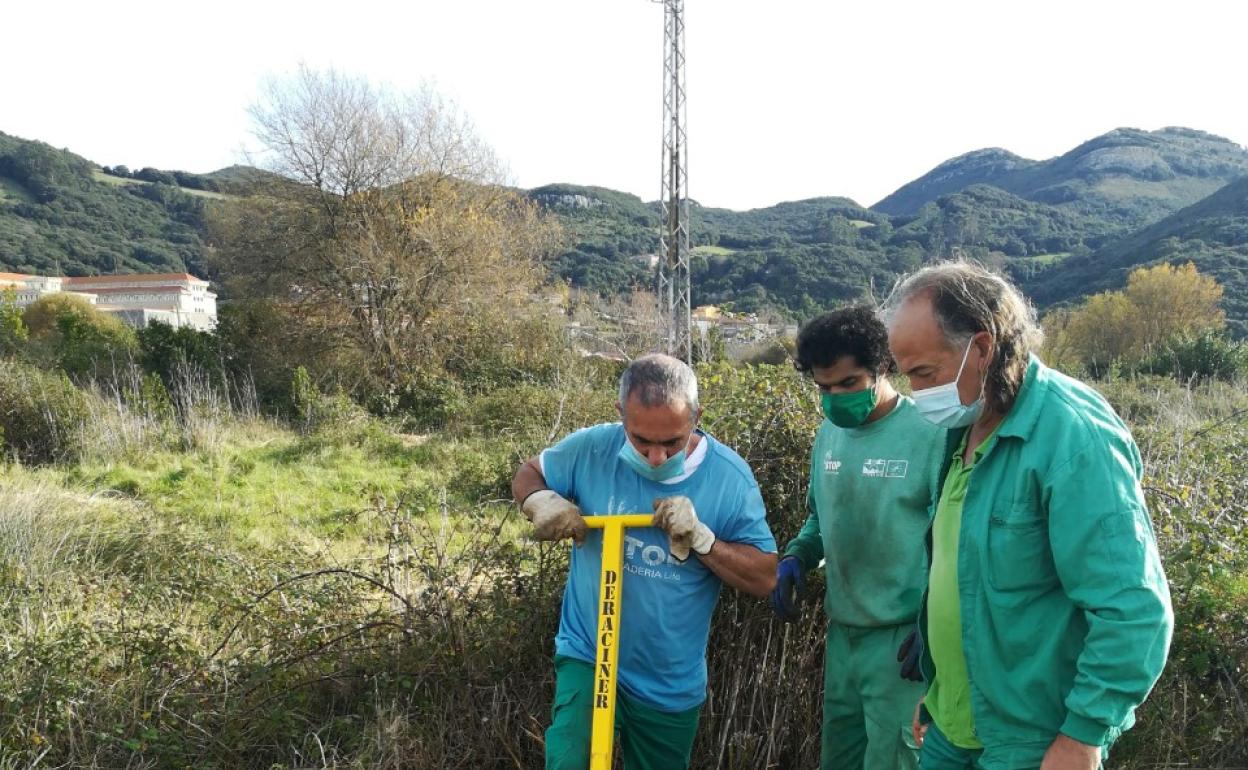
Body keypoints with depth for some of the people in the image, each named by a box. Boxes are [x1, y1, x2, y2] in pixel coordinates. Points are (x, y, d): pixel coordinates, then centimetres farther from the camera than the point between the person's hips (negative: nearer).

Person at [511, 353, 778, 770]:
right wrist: (541, 501, -21)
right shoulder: (592, 449, -16)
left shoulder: (730, 476, -16)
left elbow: (765, 578, -12)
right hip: (589, 659, -1)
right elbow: (527, 475, 3)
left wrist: (701, 538, -28)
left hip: (673, 684, 1)